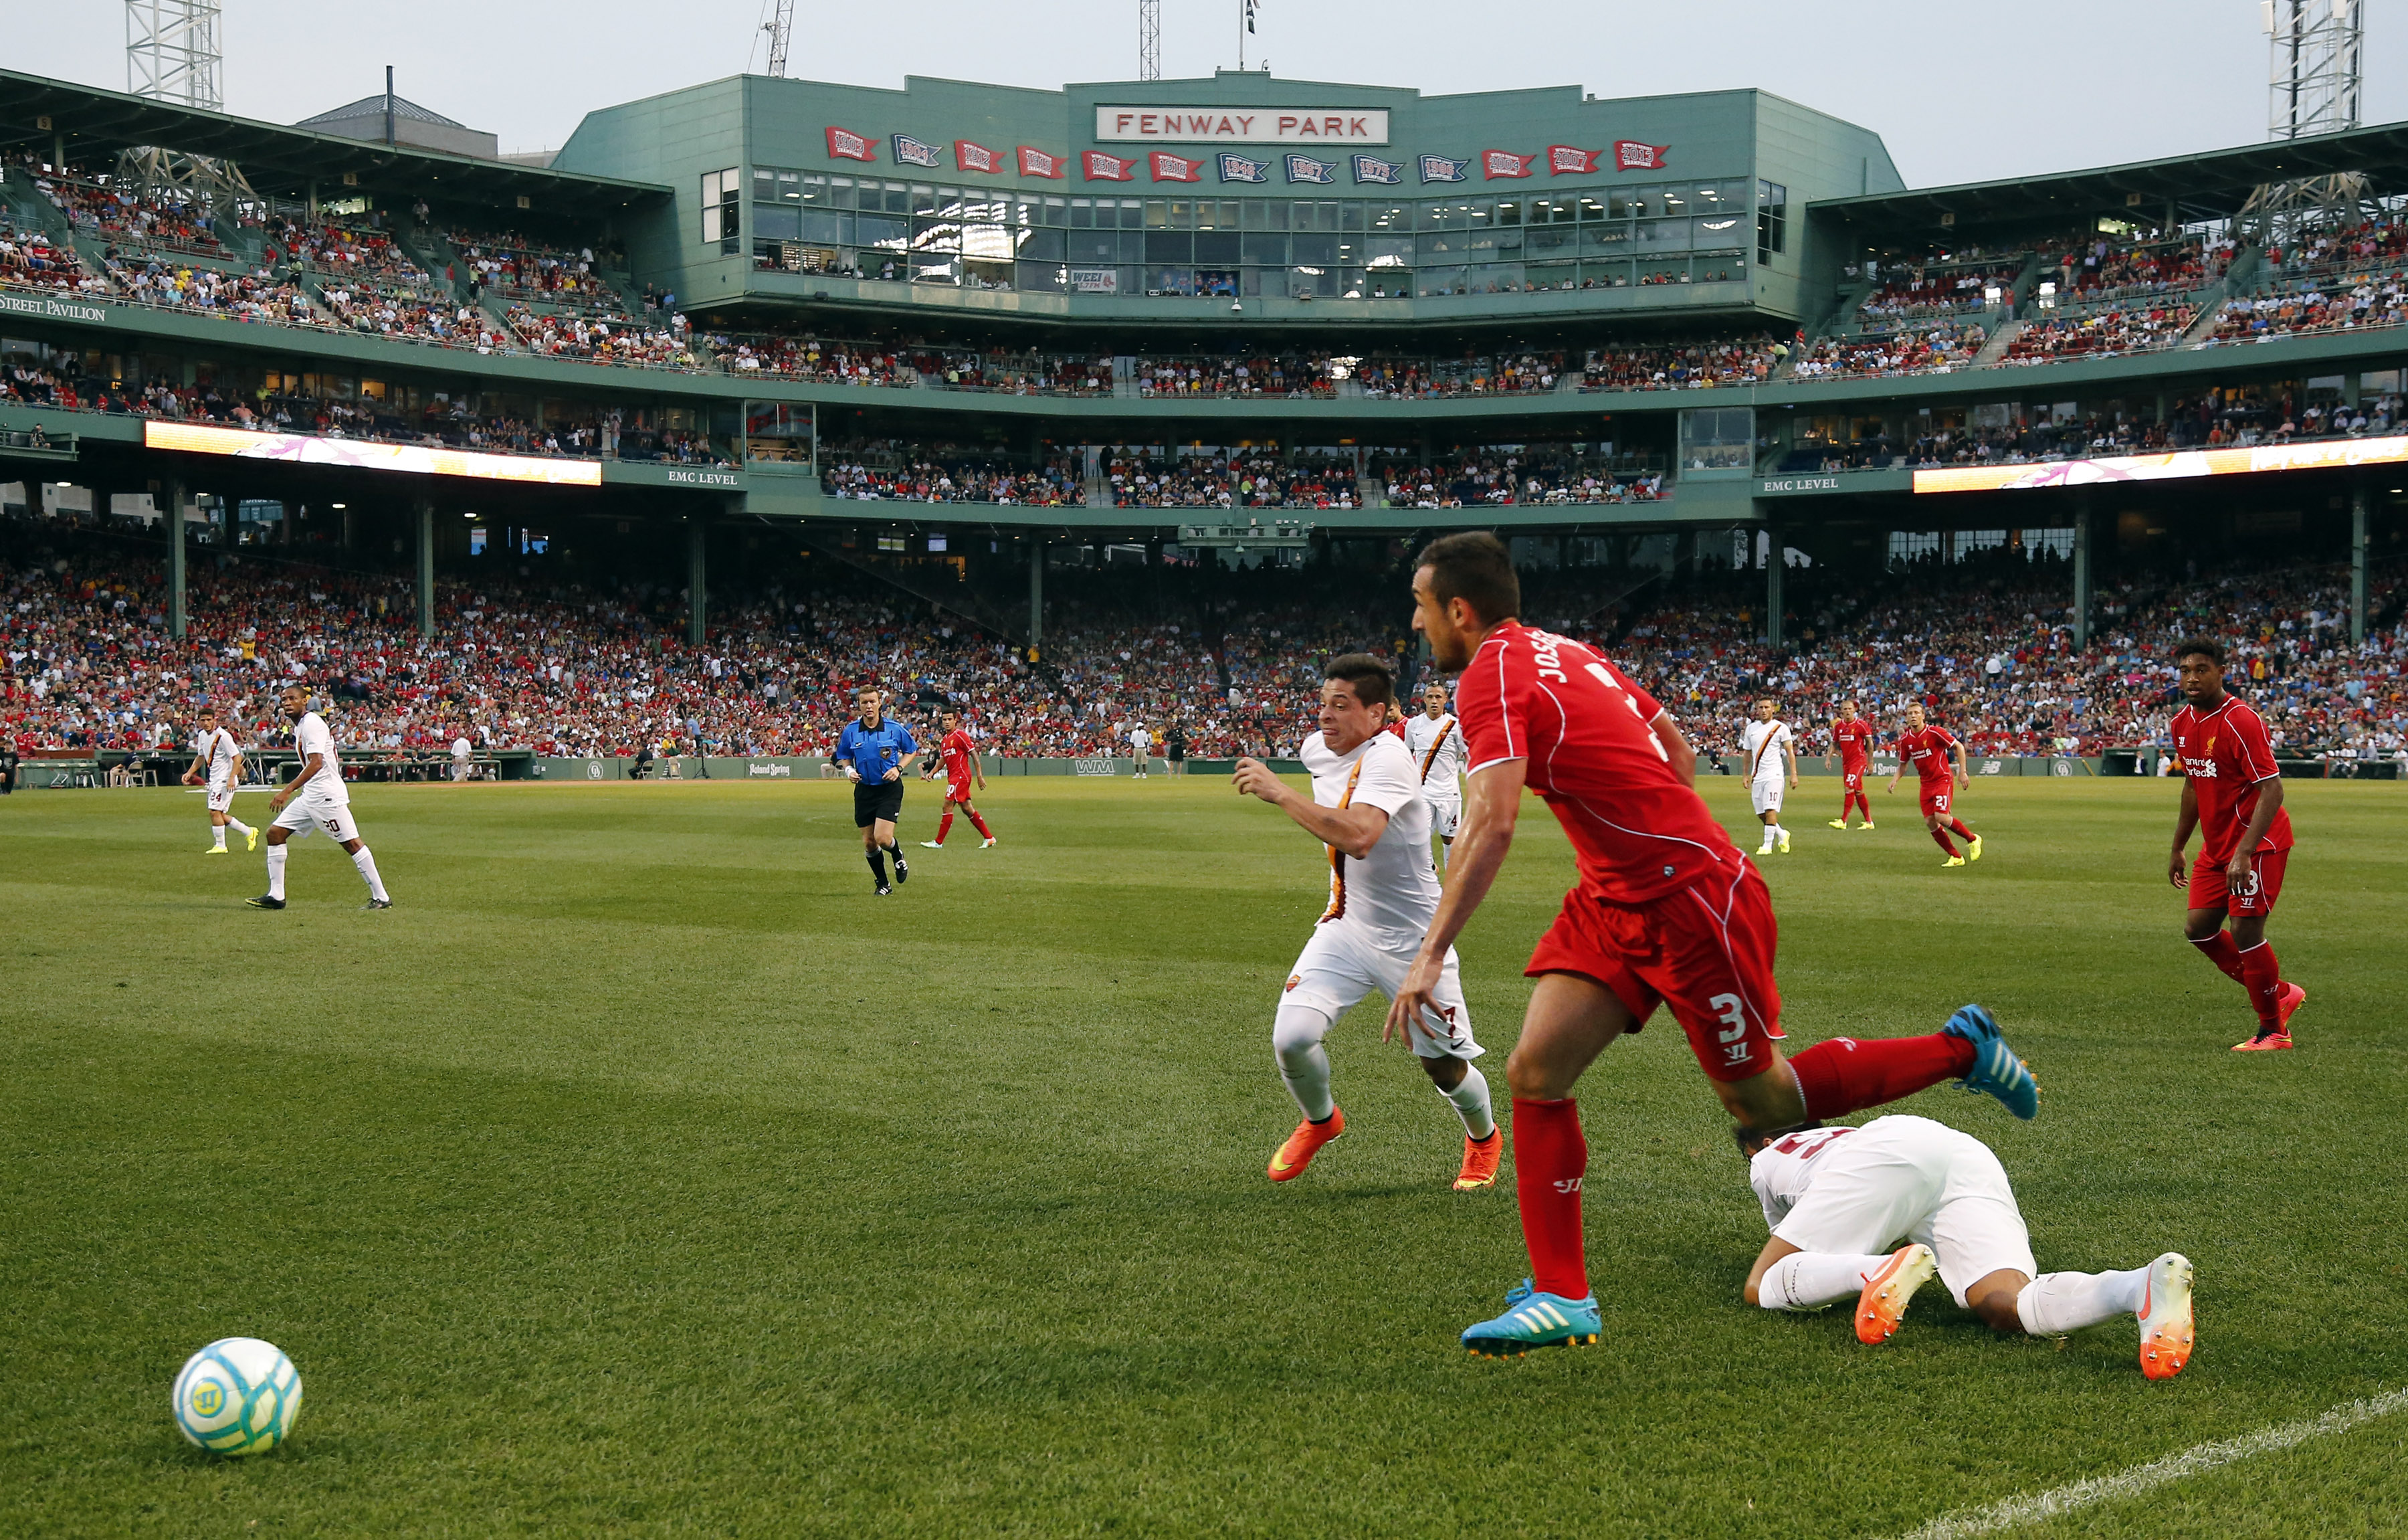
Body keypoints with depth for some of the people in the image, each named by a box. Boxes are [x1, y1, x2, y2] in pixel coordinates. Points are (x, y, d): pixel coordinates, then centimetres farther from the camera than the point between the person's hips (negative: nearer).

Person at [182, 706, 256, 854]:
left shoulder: (223, 736, -16)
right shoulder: (202, 735, 9)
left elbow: (237, 757, -18)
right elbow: (201, 757, 25)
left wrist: (232, 778, -26)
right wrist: (190, 772, 14)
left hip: (225, 779, -9)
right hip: (214, 779, 9)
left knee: (215, 811, -13)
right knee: (219, 814, 10)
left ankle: (220, 846, -5)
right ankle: (249, 832, 23)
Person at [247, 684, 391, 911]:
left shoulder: (312, 723, -13)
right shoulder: (299, 726, 16)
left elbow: (316, 763, -24)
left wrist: (288, 790, -28)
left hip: (327, 796, -10)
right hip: (309, 796, 10)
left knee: (351, 843, -8)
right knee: (275, 832, 6)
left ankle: (381, 897, -4)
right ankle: (275, 896, 8)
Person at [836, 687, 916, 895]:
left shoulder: (895, 728, -6)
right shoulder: (850, 731, -2)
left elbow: (911, 751, 8)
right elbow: (843, 756, 13)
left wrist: (899, 768, -8)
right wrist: (849, 770, -8)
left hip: (890, 789, -3)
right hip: (864, 790, 3)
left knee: (883, 838, -16)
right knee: (868, 843, 4)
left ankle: (898, 857, 20)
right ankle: (883, 885, 23)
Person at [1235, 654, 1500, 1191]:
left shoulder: (1387, 759, -25)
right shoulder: (1317, 749, -1)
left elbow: (1356, 836, -43)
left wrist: (1279, 792, -37)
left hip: (1412, 939, -6)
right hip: (1345, 928, 6)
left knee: (1444, 1066, 5)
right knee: (1291, 1037, -15)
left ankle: (1484, 1137, 39)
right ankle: (1319, 1121, 17)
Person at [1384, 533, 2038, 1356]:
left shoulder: (1492, 677, -16)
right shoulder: (1564, 652, 12)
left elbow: (1490, 826, -27)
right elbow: (1675, 743, 20)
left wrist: (1430, 955, -26)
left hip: (1693, 902, -9)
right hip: (1617, 903, 9)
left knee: (1762, 1104, 5)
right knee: (1535, 1073, 0)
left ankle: (1960, 1049, 22)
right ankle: (1561, 1296, 3)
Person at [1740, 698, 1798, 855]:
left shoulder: (1781, 728, -1)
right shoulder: (1751, 729, 12)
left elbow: (1790, 752, -2)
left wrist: (1793, 774, -9)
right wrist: (1746, 775, 18)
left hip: (1774, 775, -5)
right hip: (1757, 776, 5)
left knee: (1770, 811, -15)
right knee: (1761, 814, 6)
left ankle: (1768, 845, -12)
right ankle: (1782, 835, 28)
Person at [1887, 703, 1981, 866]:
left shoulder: (1935, 732, -13)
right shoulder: (1905, 740, 3)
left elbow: (1958, 746, -7)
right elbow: (1903, 765, 14)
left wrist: (1963, 771, -13)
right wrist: (1894, 780, -3)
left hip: (1943, 780, -6)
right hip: (1926, 784, 6)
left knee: (1941, 816, -20)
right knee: (1930, 822, -3)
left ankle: (1972, 839, 4)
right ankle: (1956, 857, 8)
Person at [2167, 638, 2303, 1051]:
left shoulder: (2241, 721, -20)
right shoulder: (2183, 723, 5)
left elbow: (2272, 790, -24)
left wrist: (2244, 853, -31)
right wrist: (2177, 849, 21)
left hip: (2259, 842, -9)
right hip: (2216, 845, 9)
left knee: (2245, 931, -11)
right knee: (2198, 928, 7)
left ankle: (2274, 1029, 6)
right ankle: (2279, 993, 23)